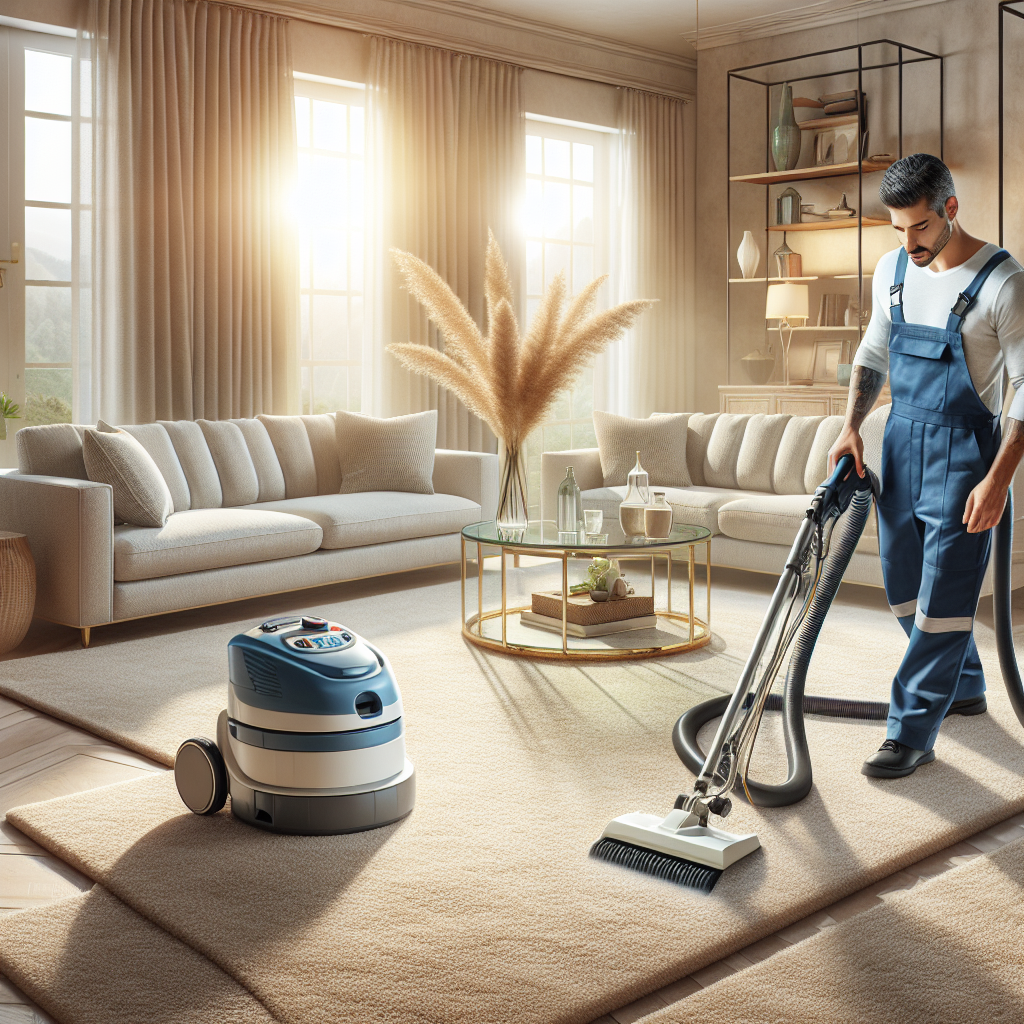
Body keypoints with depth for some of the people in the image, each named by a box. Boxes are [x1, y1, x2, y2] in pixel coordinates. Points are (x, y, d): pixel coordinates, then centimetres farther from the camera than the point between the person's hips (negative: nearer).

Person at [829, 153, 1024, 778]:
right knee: (903, 585, 16)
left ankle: (912, 734, 6)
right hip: (900, 446, 7)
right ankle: (966, 688, 37)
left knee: (943, 598, -4)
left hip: (963, 453, -7)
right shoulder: (893, 270, 5)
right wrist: (853, 426, 3)